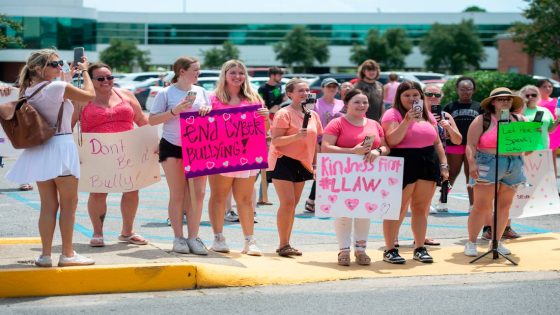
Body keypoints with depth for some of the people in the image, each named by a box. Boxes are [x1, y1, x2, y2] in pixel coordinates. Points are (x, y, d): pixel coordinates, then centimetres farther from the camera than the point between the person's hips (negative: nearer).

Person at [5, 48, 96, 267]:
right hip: (61, 146, -7)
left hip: (38, 151, 7)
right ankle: (67, 255, 5)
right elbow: (90, 95, -1)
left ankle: (45, 255, 10)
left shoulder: (28, 91, 7)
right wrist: (84, 71, 12)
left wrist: (69, 75, 27)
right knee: (68, 204, 3)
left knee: (48, 205, 11)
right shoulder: (59, 87, -14)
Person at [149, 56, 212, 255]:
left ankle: (193, 238, 5)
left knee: (198, 193, -2)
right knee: (177, 194, -1)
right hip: (172, 147, -4)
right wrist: (175, 111, -16)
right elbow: (152, 120, -5)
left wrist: (209, 111, -7)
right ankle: (178, 238, 7)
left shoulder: (201, 92, 10)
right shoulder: (166, 93, -3)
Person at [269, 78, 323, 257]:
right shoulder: (284, 114, -11)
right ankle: (283, 245, -6)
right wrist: (296, 136, -29)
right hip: (284, 161, -7)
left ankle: (286, 244, 13)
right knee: (287, 203, -12)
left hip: (302, 163, 7)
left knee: (293, 204, 8)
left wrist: (315, 164, 12)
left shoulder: (313, 115, 9)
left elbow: (314, 141, 17)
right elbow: (275, 141, -17)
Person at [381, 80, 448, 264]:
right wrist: (407, 120, -21)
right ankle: (389, 250, 0)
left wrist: (443, 164, 12)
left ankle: (420, 248, 16)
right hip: (403, 164, -6)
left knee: (421, 208, 9)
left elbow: (437, 142, 20)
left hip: (428, 164, 6)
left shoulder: (427, 115, 18)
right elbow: (392, 140, -14)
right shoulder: (392, 114, -2)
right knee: (398, 209, -5)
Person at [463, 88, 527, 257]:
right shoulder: (482, 120, -1)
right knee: (482, 205, -5)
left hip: (514, 166, 5)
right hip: (487, 165, -5)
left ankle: (497, 242, 19)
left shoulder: (519, 120, 12)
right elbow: (471, 145, -6)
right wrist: (472, 162, -19)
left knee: (505, 205, 7)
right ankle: (471, 242, 4)